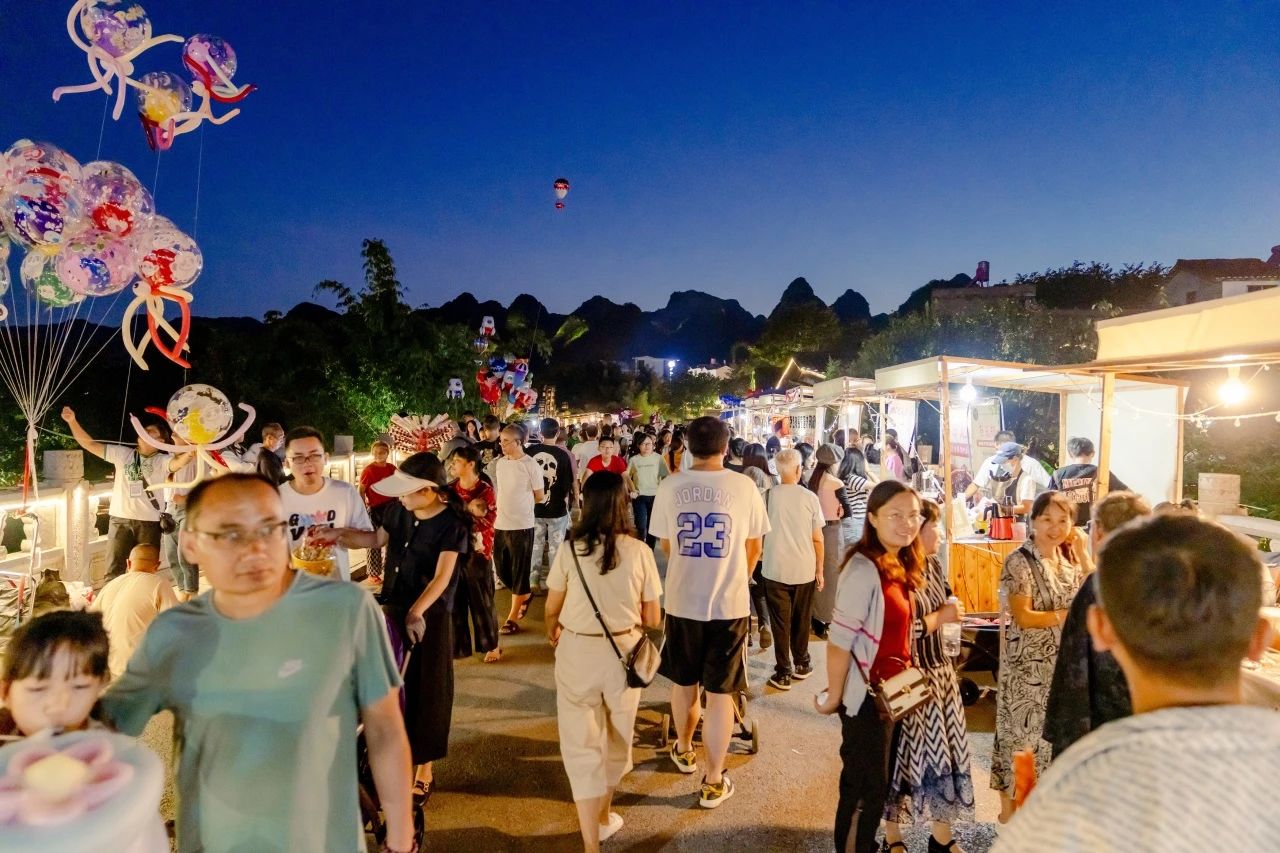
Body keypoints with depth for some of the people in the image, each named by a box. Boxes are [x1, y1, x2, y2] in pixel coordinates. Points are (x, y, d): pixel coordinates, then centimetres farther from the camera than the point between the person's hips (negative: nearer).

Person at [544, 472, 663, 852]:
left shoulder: (570, 549, -11)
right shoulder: (639, 552, -11)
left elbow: (552, 608, 1)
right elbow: (652, 618, -4)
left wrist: (552, 631, 24)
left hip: (577, 650, -1)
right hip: (624, 651, 1)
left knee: (582, 742, 11)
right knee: (616, 737, 23)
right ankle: (603, 815, 43)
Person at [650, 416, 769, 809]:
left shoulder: (670, 485, -7)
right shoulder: (744, 486, -10)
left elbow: (665, 545, 6)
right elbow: (754, 547, 3)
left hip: (682, 600, 2)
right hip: (729, 603, -2)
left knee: (684, 683, 22)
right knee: (720, 694, 10)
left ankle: (684, 750, 44)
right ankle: (713, 782, 20)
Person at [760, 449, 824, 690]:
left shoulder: (768, 496, -8)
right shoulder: (810, 497, -6)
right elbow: (818, 539, -2)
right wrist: (819, 570, 8)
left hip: (775, 569, -1)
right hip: (804, 570, 1)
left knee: (781, 622, 7)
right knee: (801, 620, 18)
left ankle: (783, 673, 9)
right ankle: (801, 664, 32)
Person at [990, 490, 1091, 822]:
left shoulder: (1069, 557, 6)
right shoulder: (1019, 562, -15)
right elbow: (1023, 617, -19)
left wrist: (1082, 553, -6)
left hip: (1064, 661, 6)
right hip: (1027, 664, -6)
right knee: (1022, 732, 4)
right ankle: (1010, 809, 19)